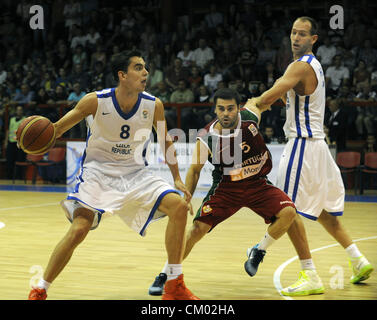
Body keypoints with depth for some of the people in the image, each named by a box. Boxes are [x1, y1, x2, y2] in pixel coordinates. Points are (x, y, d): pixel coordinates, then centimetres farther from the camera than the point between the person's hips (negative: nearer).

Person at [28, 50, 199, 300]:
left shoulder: (154, 105, -7)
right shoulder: (96, 101, -16)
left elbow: (166, 143, 10)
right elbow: (57, 129, -9)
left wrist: (177, 180, 6)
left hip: (135, 174, 4)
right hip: (98, 172, -4)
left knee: (179, 207, -13)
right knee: (79, 228, -24)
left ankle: (174, 286, -1)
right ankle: (39, 290, -5)